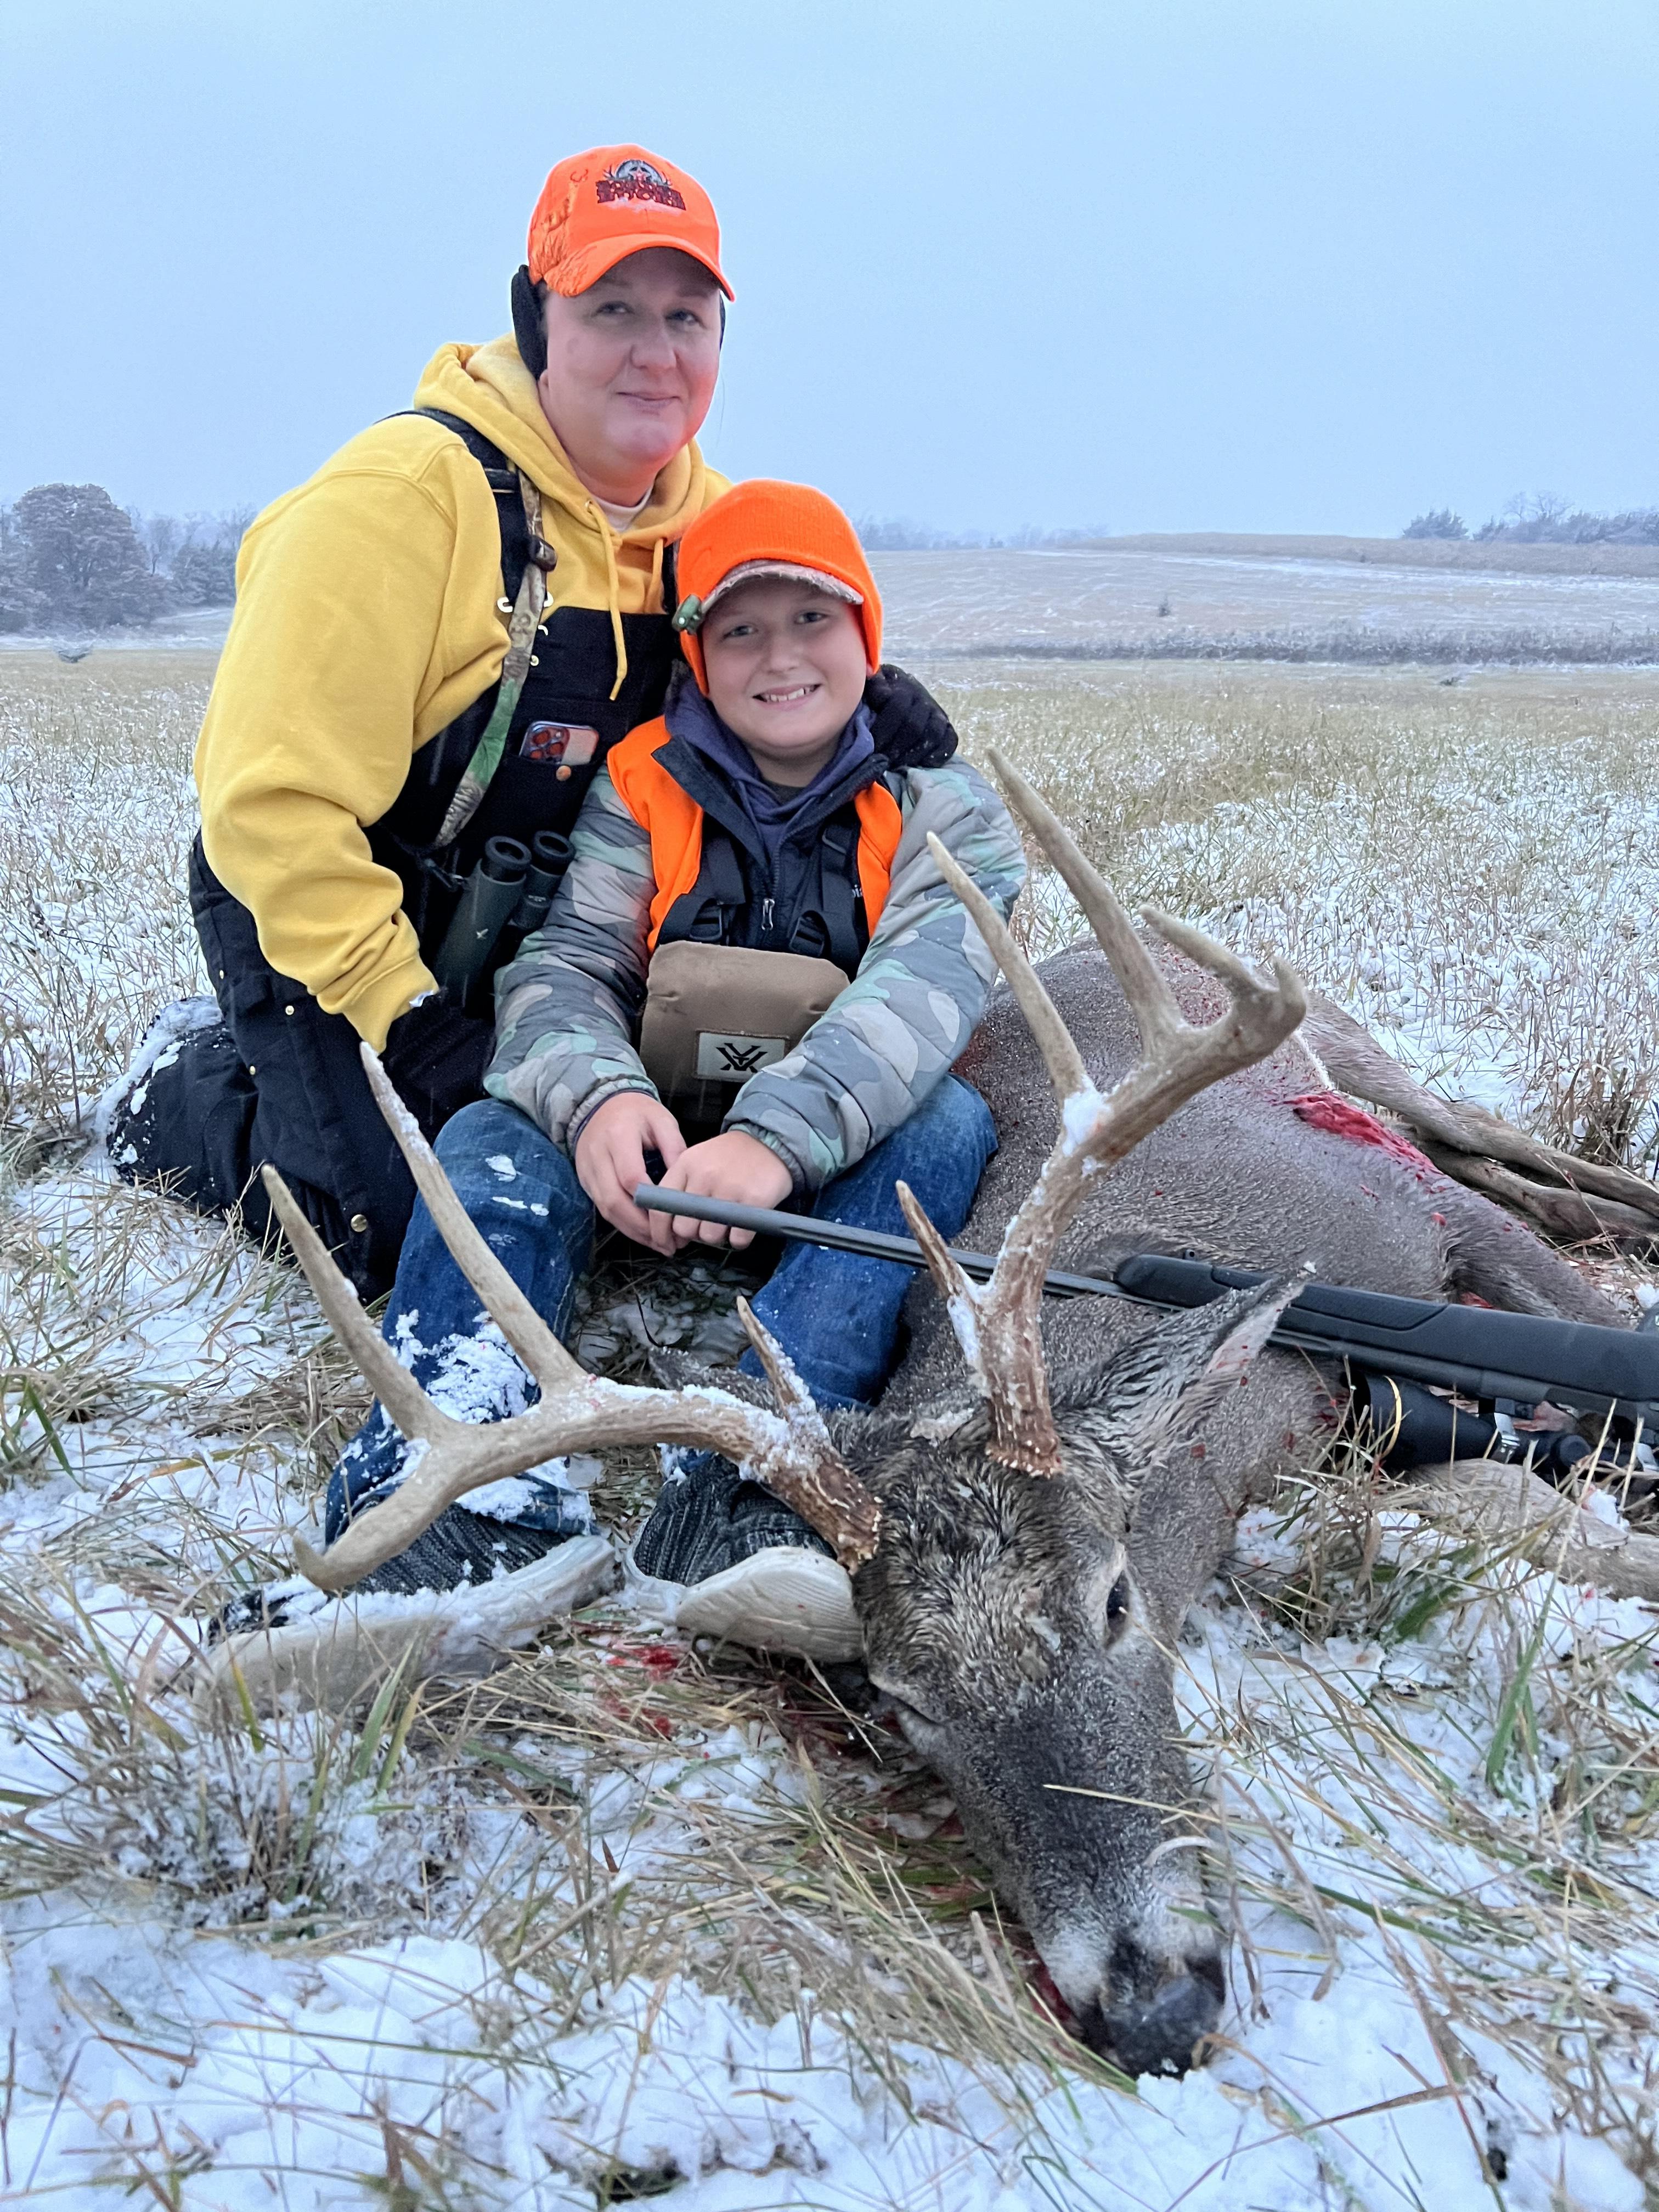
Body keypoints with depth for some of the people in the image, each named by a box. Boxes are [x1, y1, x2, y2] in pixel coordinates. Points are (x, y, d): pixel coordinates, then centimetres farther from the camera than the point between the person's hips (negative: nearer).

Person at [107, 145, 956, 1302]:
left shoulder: (708, 520, -2)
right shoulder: (409, 490, -25)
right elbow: (274, 802, -26)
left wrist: (858, 693, -12)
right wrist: (409, 1021, -25)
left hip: (530, 941, 7)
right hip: (318, 925, -7)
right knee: (420, 1228, -15)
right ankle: (185, 1096, 13)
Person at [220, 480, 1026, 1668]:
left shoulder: (944, 806, -1)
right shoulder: (641, 787, 5)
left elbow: (924, 986, -20)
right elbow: (563, 962, -8)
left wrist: (774, 1137, -40)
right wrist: (600, 1096, -34)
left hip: (843, 1174, -1)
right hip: (643, 1151, 1)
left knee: (952, 1118, -31)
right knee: (495, 1135, -26)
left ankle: (753, 1484, -49)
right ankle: (474, 1507, -51)